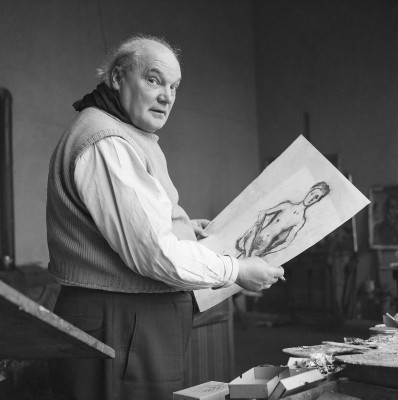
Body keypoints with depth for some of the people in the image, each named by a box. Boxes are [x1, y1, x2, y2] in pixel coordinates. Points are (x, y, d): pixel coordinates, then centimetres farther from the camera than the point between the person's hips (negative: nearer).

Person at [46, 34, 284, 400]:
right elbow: (155, 253, -23)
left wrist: (184, 228, 17)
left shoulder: (127, 138, 18)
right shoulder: (106, 144, -19)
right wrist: (236, 271, -11)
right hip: (119, 326, -11)